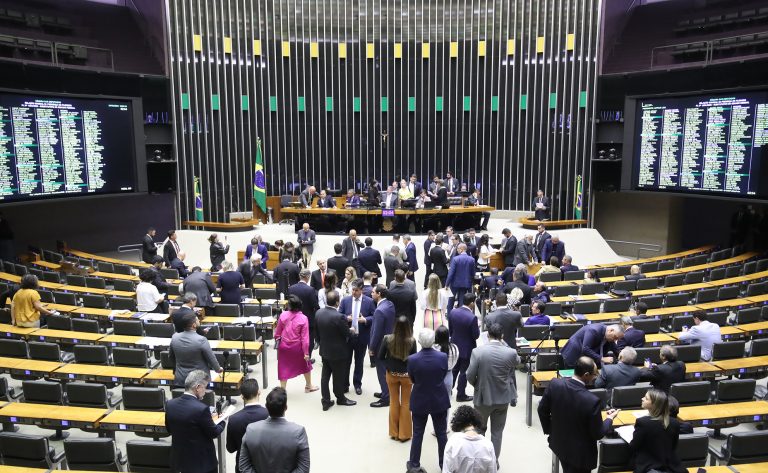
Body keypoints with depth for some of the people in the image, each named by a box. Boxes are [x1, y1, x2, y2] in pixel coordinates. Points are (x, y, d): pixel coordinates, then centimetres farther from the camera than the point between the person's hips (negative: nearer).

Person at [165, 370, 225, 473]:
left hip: (179, 459, 6)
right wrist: (222, 422, 6)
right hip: (202, 461, -6)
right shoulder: (201, 408, -26)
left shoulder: (170, 404, -7)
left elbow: (169, 429, 8)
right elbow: (214, 433, -13)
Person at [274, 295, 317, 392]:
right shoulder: (303, 318, -16)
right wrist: (306, 352, -7)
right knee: (305, 365, 21)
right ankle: (308, 386, 36)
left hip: (284, 346, 1)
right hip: (297, 347, -1)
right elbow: (305, 337, -14)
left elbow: (278, 332, 2)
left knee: (284, 367, 13)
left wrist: (277, 339, 24)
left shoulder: (283, 315, -11)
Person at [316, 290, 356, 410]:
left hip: (324, 350, 6)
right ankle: (340, 398, 32)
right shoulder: (339, 317, -28)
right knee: (338, 376, 13)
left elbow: (317, 332, 6)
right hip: (337, 352, -6)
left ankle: (325, 401, 22)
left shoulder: (318, 313, -7)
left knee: (325, 375, 14)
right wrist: (350, 330, 6)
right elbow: (347, 334, -16)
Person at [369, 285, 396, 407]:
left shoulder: (379, 311, -28)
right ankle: (387, 392, 36)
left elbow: (377, 332, -24)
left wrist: (371, 348, -11)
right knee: (387, 370, 22)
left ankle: (385, 398, 15)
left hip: (381, 345, -9)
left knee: (382, 372, 4)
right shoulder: (390, 304, 0)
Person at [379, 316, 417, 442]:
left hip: (391, 374, 1)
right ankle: (404, 434, 23)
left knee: (394, 402, 18)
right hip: (406, 375, -1)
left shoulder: (387, 339, -17)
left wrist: (389, 366, 4)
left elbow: (380, 357, -9)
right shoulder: (411, 341, -21)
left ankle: (394, 433, 28)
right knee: (406, 403, 15)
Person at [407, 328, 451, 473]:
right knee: (442, 434, 15)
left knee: (417, 434, 13)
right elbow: (444, 376, 0)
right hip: (439, 401, 1)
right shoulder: (443, 357, -17)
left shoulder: (412, 359, -20)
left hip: (419, 401, -1)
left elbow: (412, 380, -4)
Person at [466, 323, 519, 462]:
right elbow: (517, 362, 11)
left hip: (483, 397, -1)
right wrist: (503, 343, 8)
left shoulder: (477, 351, -19)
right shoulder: (511, 353, -14)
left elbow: (470, 376, -14)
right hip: (503, 398, 1)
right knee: (497, 432, 16)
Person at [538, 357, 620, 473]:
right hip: (580, 452, -4)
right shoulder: (592, 401, -32)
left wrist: (548, 430, 13)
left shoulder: (555, 384, -18)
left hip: (558, 443, 5)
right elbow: (597, 434, -18)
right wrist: (609, 419, 0)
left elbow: (542, 410, -4)